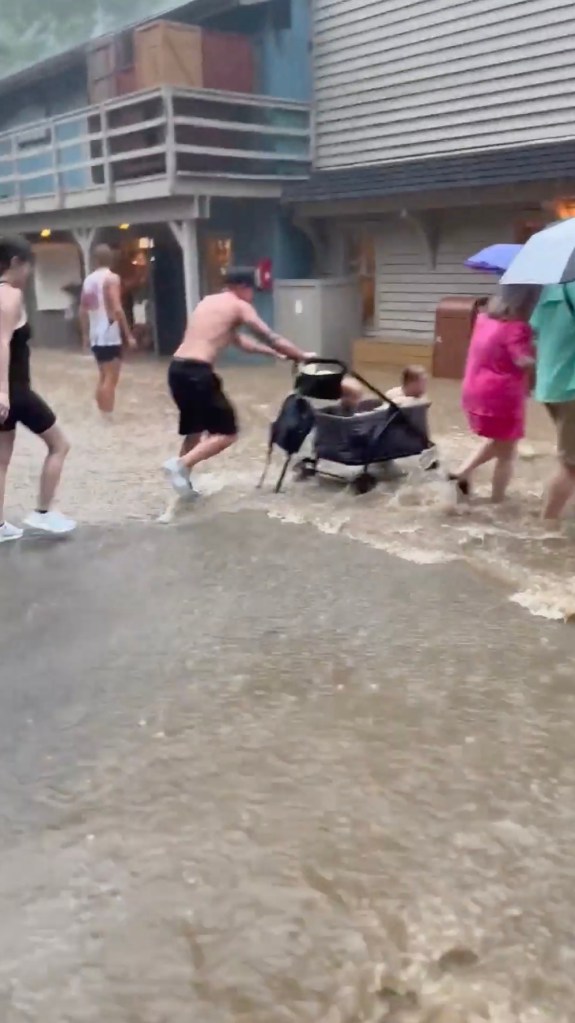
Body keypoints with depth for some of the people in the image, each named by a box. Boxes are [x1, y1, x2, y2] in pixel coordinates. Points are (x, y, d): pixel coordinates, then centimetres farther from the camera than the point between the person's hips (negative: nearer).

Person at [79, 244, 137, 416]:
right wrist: (129, 335, -15)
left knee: (103, 377, 17)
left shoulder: (88, 280, 13)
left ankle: (101, 415, 21)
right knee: (111, 378, -6)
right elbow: (117, 309, -18)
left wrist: (85, 335, 24)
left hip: (95, 336, 8)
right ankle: (108, 416, -9)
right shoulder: (111, 278, -9)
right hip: (110, 336, -8)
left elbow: (83, 310, 16)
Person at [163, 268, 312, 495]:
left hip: (176, 368, 8)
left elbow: (239, 340, 35)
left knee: (195, 428, 24)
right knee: (227, 432, 0)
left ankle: (183, 481, 26)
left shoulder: (207, 301, 26)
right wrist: (302, 356, 19)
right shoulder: (240, 306, 3)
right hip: (197, 372, -8)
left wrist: (274, 354, 40)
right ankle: (181, 464, -14)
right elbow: (271, 338, 6)